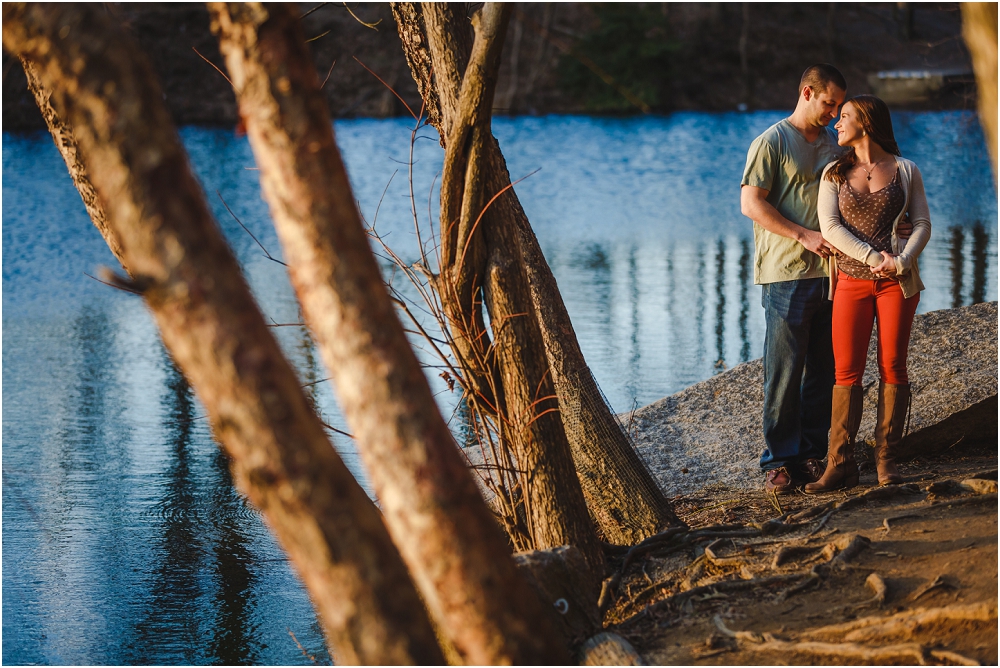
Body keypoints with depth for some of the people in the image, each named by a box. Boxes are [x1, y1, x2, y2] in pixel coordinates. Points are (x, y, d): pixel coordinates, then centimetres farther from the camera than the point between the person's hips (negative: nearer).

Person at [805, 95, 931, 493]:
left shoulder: (905, 171, 5)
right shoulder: (834, 173, 7)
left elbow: (922, 224, 2)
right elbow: (830, 227, -4)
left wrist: (902, 261, -17)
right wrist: (875, 258, -16)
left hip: (898, 280, -1)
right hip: (852, 280, 1)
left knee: (893, 367, 0)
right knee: (847, 371, -4)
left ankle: (886, 460, 6)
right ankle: (840, 464, -3)